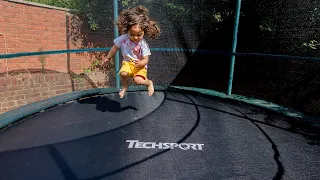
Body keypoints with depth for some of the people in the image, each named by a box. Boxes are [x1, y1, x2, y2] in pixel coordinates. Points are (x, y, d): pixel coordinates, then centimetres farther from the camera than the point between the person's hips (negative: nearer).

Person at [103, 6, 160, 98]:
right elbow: (115, 48, 6)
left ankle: (149, 83, 8)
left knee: (138, 80, -28)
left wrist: (140, 63, -38)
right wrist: (108, 58, 16)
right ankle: (124, 86, 4)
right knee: (123, 73, -30)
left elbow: (146, 60, -15)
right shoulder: (123, 38, -10)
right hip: (127, 63, 3)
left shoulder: (143, 44, -17)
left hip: (140, 66, -3)